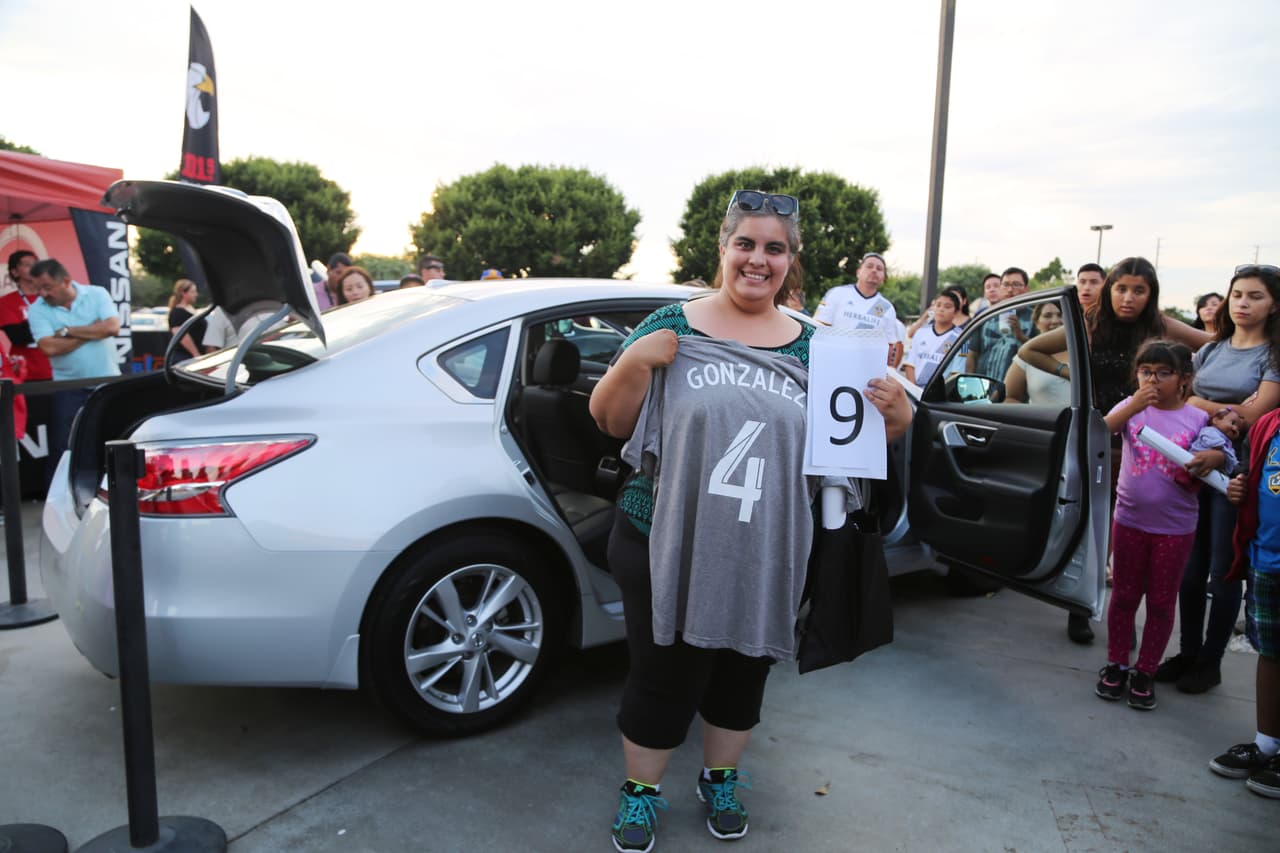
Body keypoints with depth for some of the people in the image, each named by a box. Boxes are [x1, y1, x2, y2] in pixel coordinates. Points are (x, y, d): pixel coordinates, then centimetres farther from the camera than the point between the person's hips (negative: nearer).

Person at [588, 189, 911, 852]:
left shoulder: (810, 347, 3)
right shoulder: (673, 325, -4)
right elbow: (609, 421, -3)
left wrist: (895, 416, -12)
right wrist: (635, 363, -20)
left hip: (766, 555, 3)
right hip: (665, 545, -2)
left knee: (743, 672, 19)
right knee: (663, 676, 10)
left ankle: (720, 779, 45)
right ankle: (640, 789, 36)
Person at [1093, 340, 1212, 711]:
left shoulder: (1197, 419, -5)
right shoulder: (1131, 407, -3)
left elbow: (1194, 485, 0)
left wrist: (1192, 474, -22)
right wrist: (1134, 405, -32)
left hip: (1175, 527, 0)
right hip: (1130, 520, 1)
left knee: (1161, 602, 10)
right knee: (1124, 596, 13)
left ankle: (1145, 673, 23)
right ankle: (1116, 666, 26)